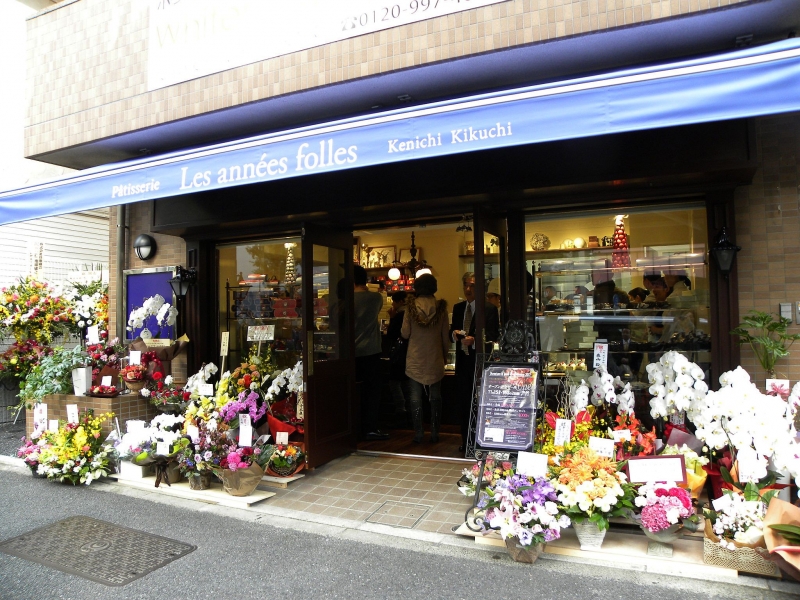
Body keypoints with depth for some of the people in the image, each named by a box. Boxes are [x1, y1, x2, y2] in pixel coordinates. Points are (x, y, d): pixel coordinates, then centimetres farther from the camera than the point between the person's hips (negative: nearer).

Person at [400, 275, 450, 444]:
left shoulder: (411, 306, -8)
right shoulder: (441, 307, -5)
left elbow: (405, 333, -5)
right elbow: (445, 335, 0)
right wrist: (445, 355, 13)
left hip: (415, 360, -1)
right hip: (435, 359, 1)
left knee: (415, 397, 6)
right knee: (435, 397, 11)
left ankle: (418, 433, 7)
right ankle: (434, 432, 14)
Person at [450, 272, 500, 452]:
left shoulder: (490, 309, -5)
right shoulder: (458, 308, 13)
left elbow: (493, 336, -11)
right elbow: (451, 333, 14)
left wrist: (474, 340, -25)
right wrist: (455, 334, -8)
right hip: (463, 361, 5)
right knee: (462, 402, 10)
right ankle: (466, 441, 23)